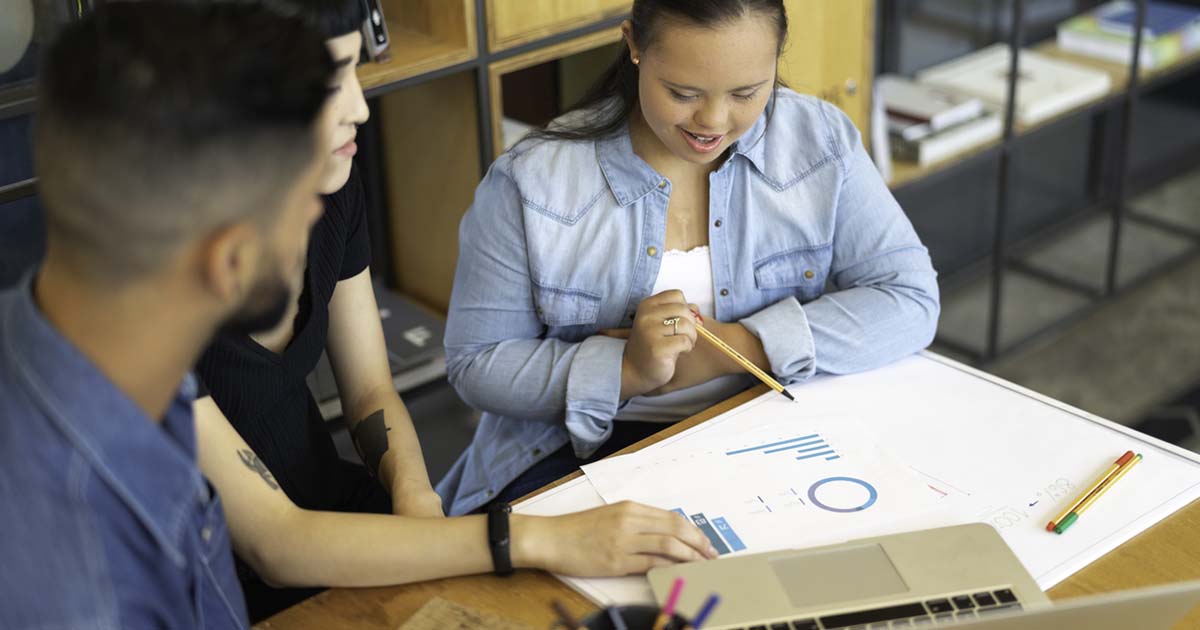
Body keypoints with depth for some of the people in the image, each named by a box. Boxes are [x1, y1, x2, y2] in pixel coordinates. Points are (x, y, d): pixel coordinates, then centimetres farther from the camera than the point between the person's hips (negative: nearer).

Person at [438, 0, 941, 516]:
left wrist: (732, 347, -19)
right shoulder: (531, 180, -12)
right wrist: (627, 368, -25)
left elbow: (910, 300, -9)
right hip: (584, 451, -3)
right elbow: (476, 364, -8)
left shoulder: (820, 141, -5)